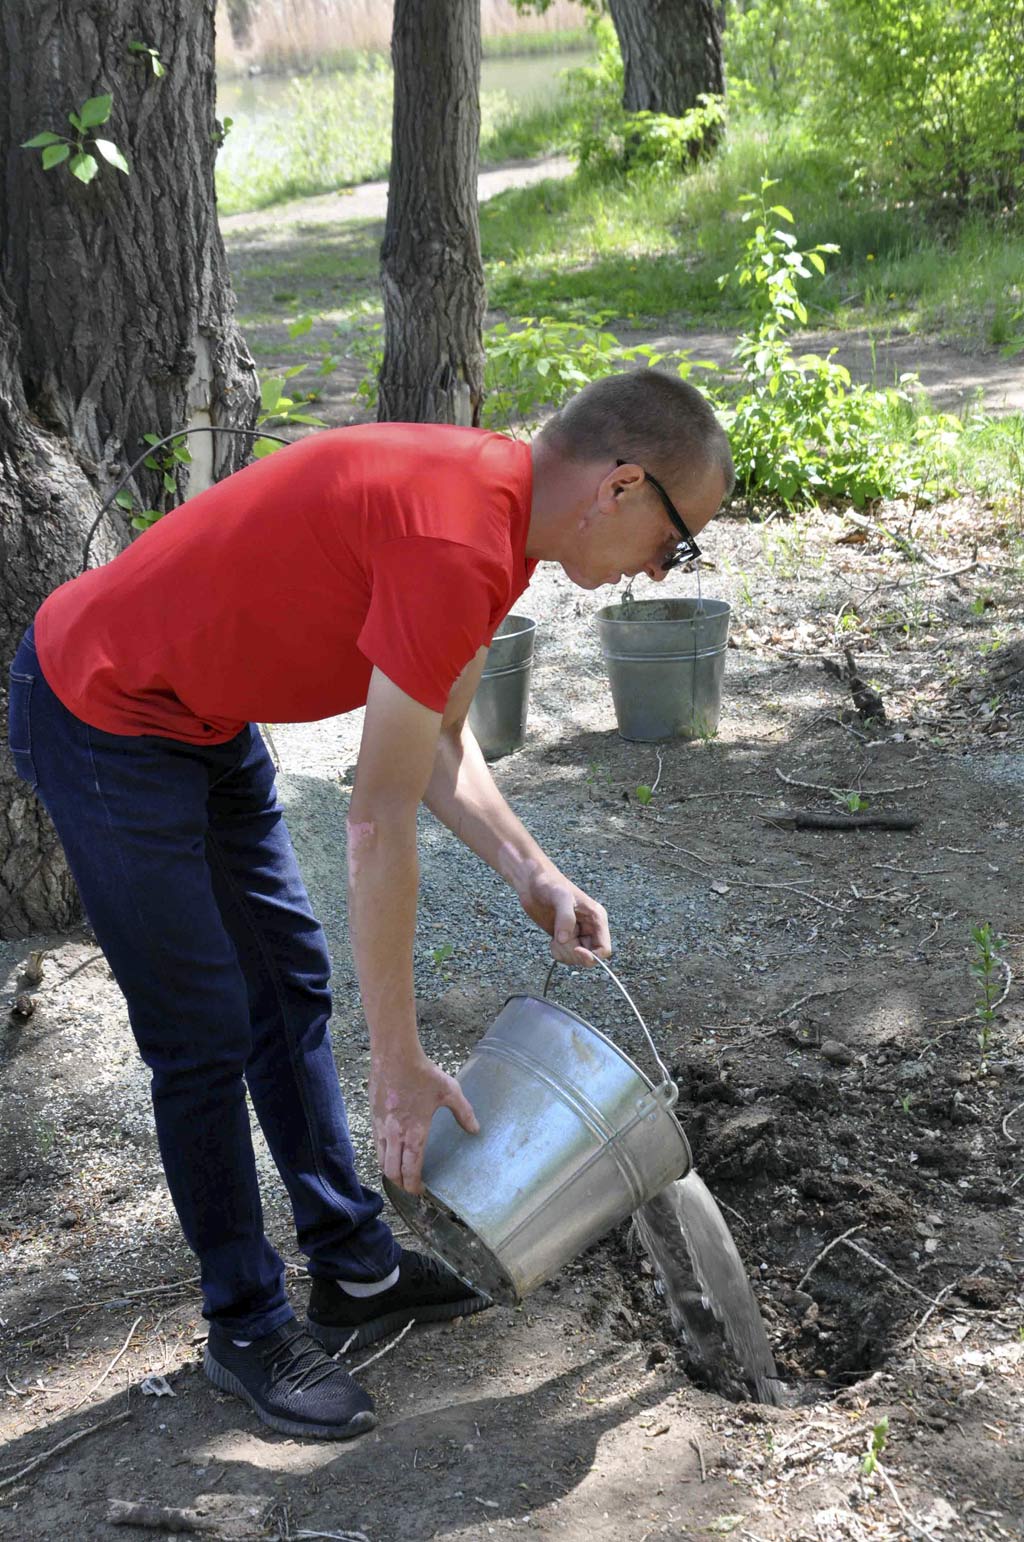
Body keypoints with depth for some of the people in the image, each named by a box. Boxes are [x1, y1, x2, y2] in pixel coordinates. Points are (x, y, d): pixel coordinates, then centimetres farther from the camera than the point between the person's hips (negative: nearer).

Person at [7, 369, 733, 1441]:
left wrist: (533, 877, -4)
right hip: (102, 723, -10)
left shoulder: (494, 500, 0)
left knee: (291, 983, 15)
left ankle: (354, 1269, 29)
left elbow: (439, 745, 9)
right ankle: (245, 1328, 17)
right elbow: (379, 824, -27)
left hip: (202, 711, 10)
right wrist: (399, 1063, -19)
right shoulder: (456, 546, -30)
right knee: (208, 1037, -1)